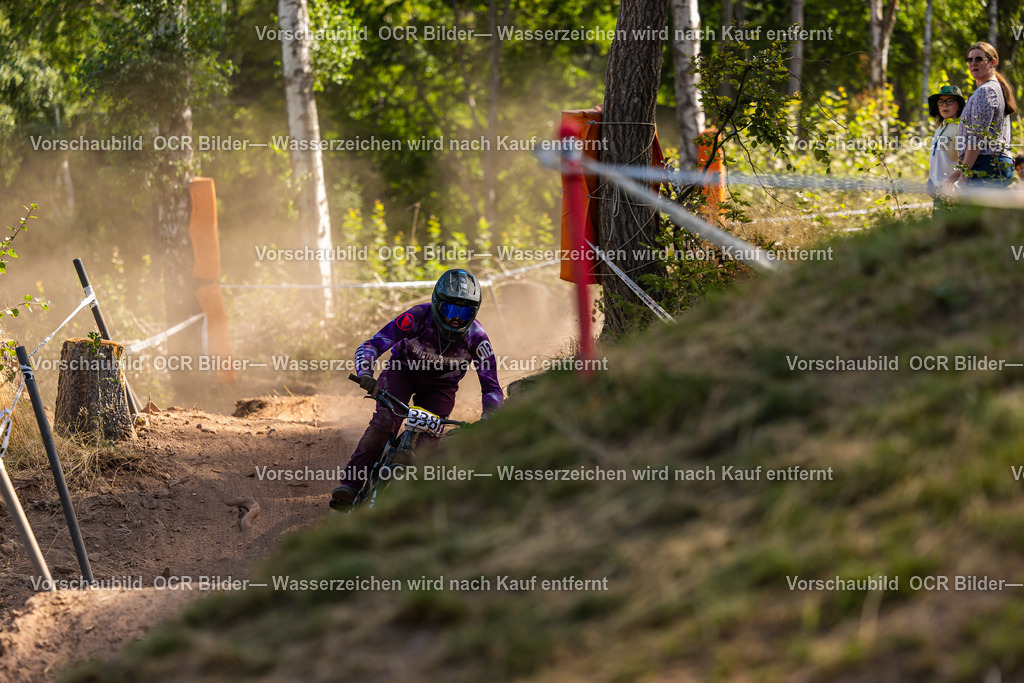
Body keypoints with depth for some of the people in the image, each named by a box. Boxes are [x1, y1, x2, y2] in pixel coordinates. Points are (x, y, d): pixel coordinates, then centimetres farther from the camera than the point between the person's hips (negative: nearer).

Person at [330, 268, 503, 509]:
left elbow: (492, 390, -21)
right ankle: (349, 485, -24)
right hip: (404, 370, -2)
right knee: (384, 423, -25)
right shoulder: (419, 317, -31)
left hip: (440, 385, 2)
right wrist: (365, 375, -52)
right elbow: (370, 346, -32)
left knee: (428, 440, -17)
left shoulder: (475, 337, -26)